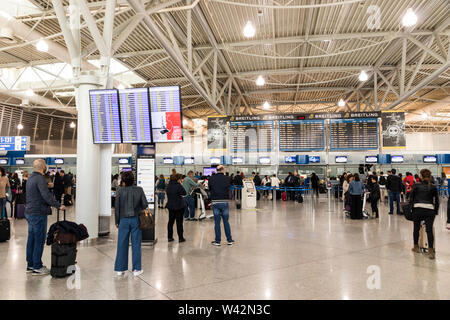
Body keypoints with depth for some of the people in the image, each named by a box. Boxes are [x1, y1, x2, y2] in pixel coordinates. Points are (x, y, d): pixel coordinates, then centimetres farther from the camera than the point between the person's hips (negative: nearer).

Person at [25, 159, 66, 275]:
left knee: (31, 239, 16)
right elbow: (46, 196, -25)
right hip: (38, 213, -10)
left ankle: (30, 264, 25)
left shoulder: (31, 178, 14)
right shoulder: (40, 179, -18)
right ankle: (37, 267, 4)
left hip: (29, 212, 10)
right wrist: (58, 206, -22)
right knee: (39, 240, -2)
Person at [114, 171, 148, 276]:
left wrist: (117, 221, 9)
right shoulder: (139, 190, -5)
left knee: (122, 244, 10)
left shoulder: (120, 191, -5)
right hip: (136, 220, 0)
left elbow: (117, 207, 0)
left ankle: (120, 269, 18)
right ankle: (136, 269, 11)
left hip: (124, 220, 0)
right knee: (136, 244, 6)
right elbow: (145, 205, -4)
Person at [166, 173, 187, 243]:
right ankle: (180, 238, 7)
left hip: (170, 206, 6)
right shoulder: (178, 186, -17)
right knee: (179, 222, 1)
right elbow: (184, 193, -11)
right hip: (179, 206, -6)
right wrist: (181, 184, -4)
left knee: (170, 221, 13)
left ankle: (169, 237, 18)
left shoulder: (168, 185, 5)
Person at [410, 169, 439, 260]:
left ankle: (416, 247, 26)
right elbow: (436, 202, 12)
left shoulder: (416, 186, 5)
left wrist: (412, 209, 16)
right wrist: (436, 212, 21)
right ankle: (431, 251, -7)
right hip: (430, 210, 1)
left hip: (417, 209, -1)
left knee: (416, 228, 13)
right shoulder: (433, 187, 9)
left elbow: (411, 199, 6)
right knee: (429, 230, -1)